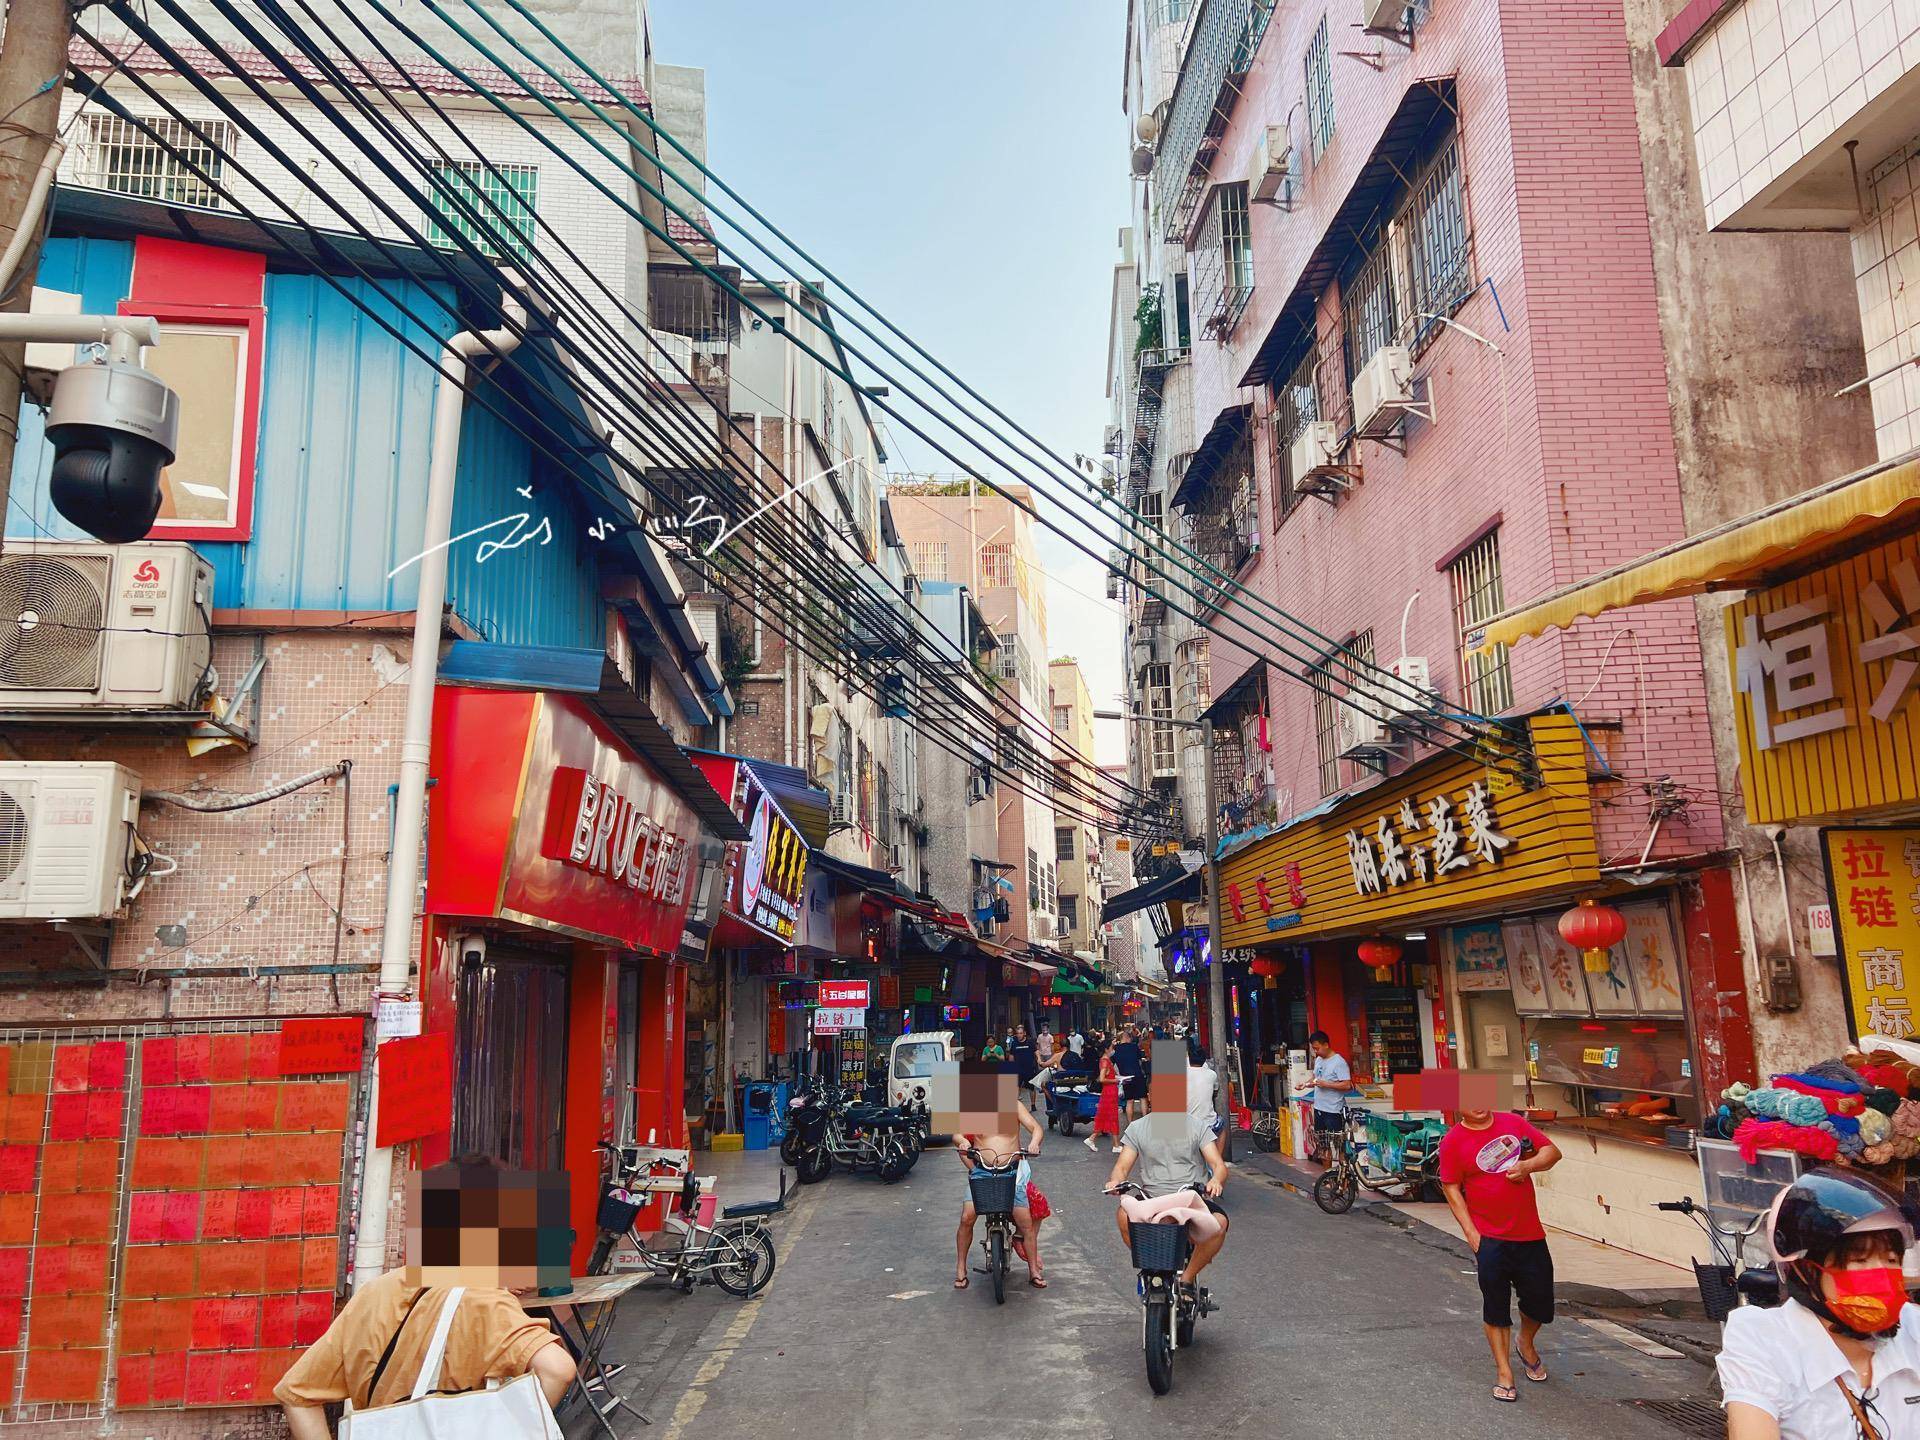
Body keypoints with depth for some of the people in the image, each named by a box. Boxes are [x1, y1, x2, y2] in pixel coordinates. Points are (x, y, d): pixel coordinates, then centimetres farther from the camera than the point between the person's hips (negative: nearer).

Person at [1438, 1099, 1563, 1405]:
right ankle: (1504, 1372, 17)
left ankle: (1527, 1344, 42)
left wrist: (1528, 1165, -12)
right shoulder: (1453, 1141, -7)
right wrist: (1471, 1233, -11)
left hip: (1530, 1233, 3)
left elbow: (1552, 1152, 8)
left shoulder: (1513, 1123, 3)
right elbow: (1451, 1188, -5)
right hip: (1489, 1238, -3)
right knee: (1496, 1307, 2)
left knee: (1540, 1300, 11)